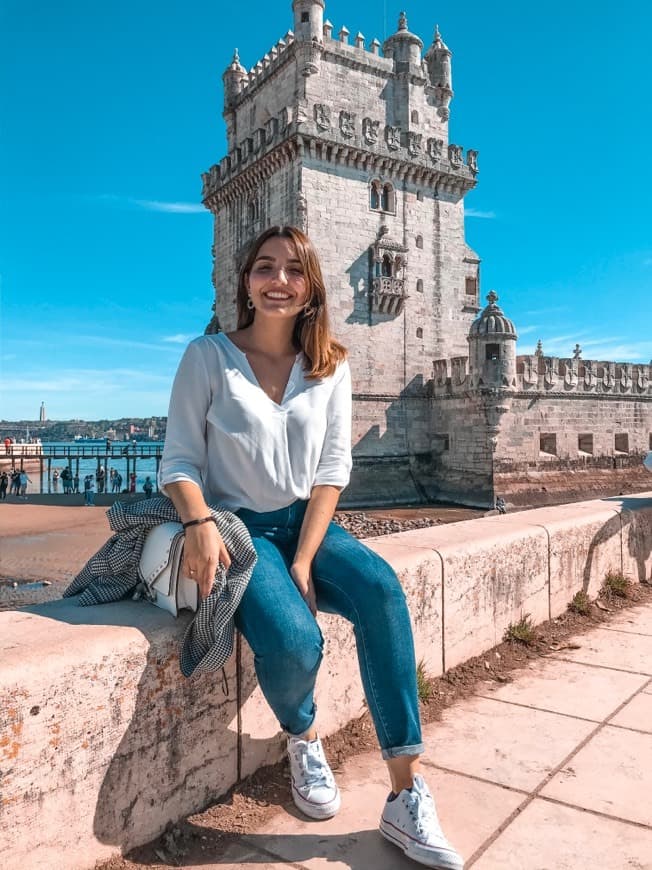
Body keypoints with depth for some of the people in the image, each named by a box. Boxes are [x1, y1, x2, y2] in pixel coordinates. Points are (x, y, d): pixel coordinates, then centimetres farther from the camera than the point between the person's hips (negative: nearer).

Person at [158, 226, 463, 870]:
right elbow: (178, 460, -4)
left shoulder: (331, 365, 4)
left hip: (307, 522, 3)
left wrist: (304, 559, -12)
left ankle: (406, 798, -14)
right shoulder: (207, 356, -3)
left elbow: (333, 467, -1)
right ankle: (303, 737, 10)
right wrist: (200, 524, -25)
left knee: (381, 589, -27)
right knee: (293, 642, -29)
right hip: (239, 528, -2)